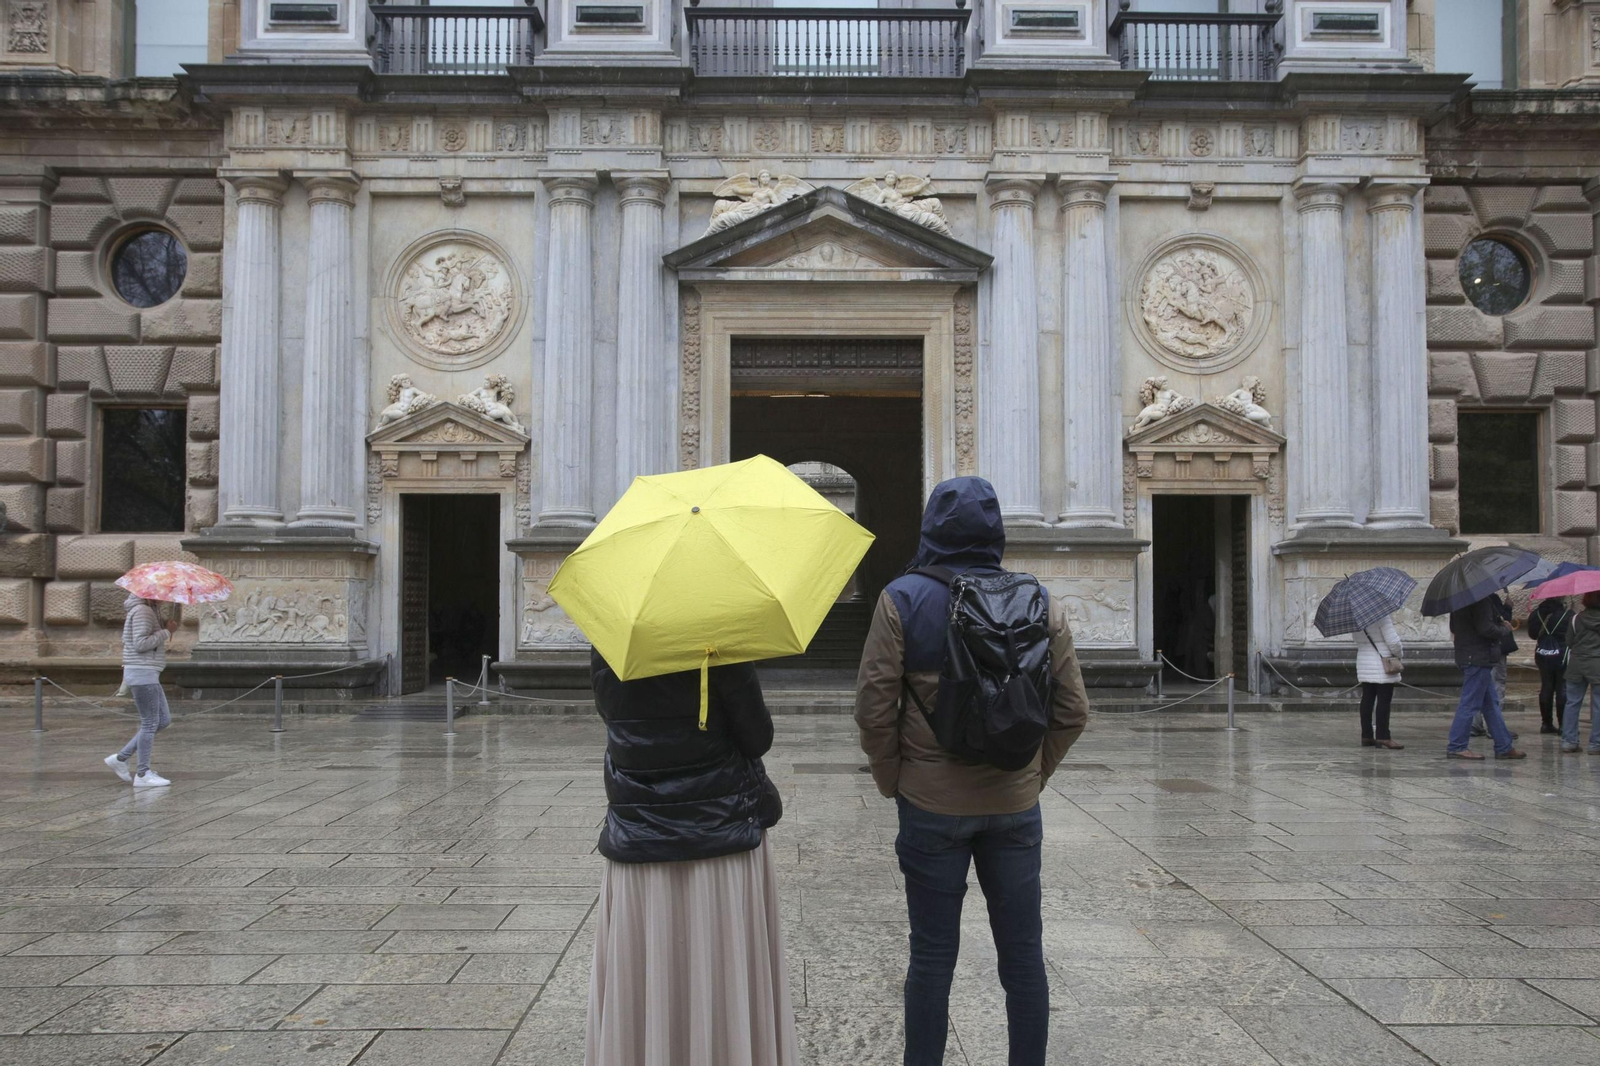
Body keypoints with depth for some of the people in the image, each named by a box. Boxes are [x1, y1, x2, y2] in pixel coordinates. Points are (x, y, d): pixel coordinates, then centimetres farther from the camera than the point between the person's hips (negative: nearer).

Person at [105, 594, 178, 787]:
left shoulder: (147, 610, 16)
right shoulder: (142, 611, -14)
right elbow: (141, 644, -22)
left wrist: (163, 628, 12)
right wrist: (166, 632, -17)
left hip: (146, 674, 10)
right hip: (142, 673, -10)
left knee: (164, 720, 12)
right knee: (150, 723, -3)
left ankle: (121, 758, 15)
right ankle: (143, 774, 3)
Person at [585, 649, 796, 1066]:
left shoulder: (604, 653, -1)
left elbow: (617, 719, 10)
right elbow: (758, 739, -7)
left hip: (638, 845, 3)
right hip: (724, 835, -3)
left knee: (640, 991, 10)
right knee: (728, 985, 8)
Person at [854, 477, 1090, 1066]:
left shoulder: (904, 597, -8)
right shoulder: (1039, 601, -1)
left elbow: (874, 706, -11)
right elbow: (1072, 711, 1)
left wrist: (892, 779, 2)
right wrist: (1033, 773, 12)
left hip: (932, 805, -2)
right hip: (1015, 805, 2)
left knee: (932, 956, 8)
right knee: (1023, 952, 13)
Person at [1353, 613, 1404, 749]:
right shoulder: (1382, 615, -17)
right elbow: (1392, 640, -16)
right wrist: (1398, 655, 2)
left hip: (1363, 662, 7)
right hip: (1383, 664, -7)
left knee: (1367, 699, 10)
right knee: (1383, 701, -2)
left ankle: (1366, 735, 14)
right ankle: (1383, 736, -2)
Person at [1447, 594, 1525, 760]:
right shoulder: (1481, 600, -17)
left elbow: (1453, 628, 18)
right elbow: (1486, 629, -22)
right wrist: (1505, 629, -5)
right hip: (1478, 658, -10)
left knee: (1491, 703, 14)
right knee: (1470, 703, -5)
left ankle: (1504, 746, 20)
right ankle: (1456, 746, -1)